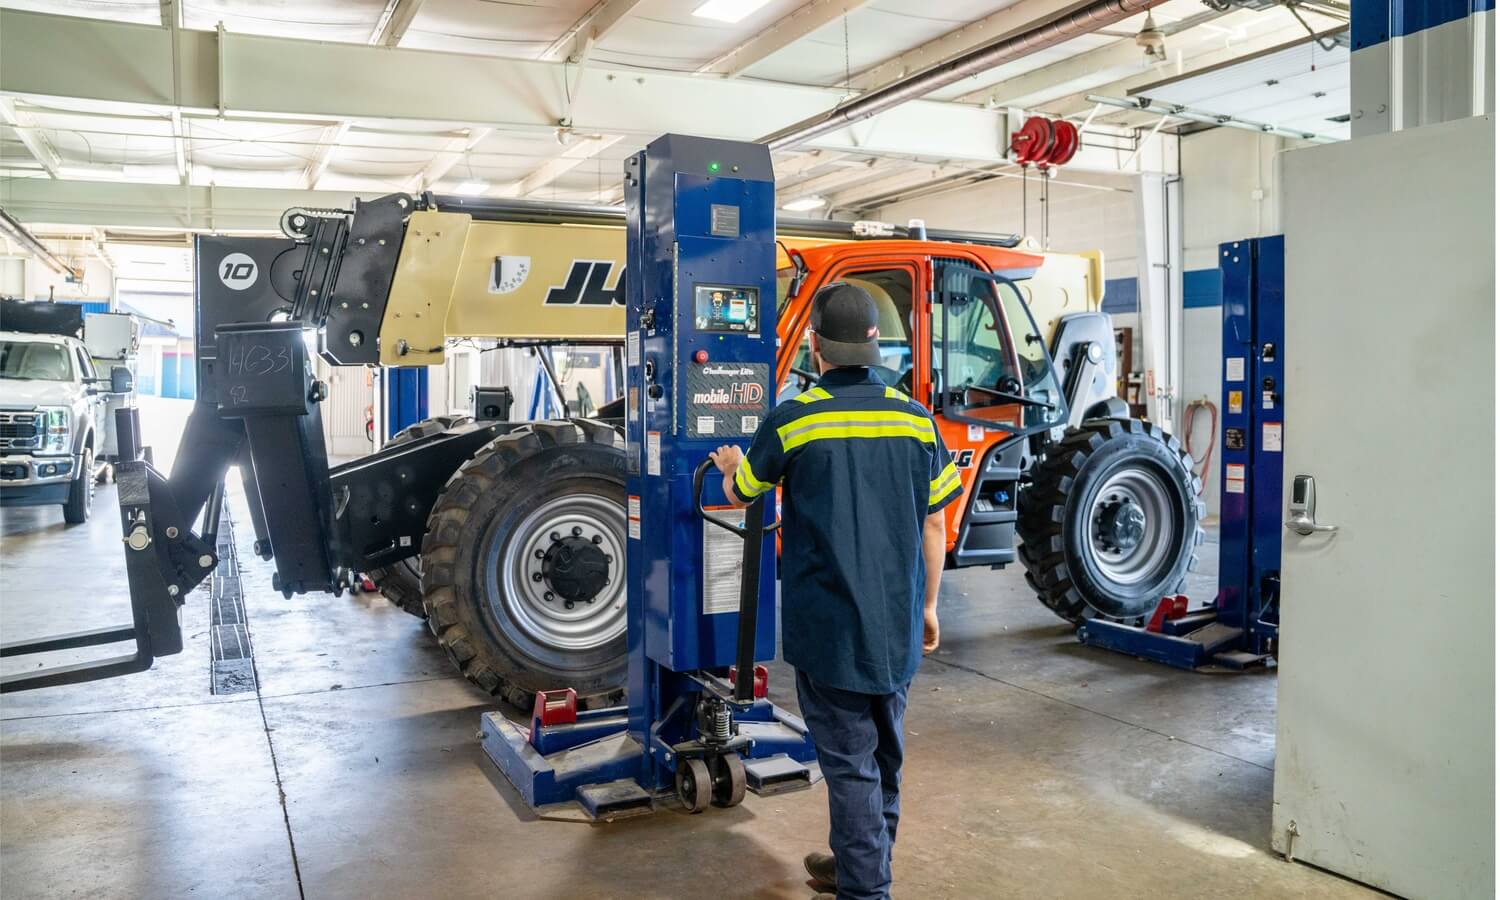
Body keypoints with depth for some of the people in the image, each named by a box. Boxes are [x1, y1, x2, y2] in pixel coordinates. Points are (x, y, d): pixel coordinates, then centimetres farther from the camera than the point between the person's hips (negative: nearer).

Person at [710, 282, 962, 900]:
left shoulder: (792, 420, -11)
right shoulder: (915, 419, -2)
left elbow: (742, 494, 7)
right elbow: (934, 526, 4)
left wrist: (731, 468, 30)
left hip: (829, 629, -4)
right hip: (898, 626, 4)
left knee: (851, 762, 5)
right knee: (884, 756, 20)